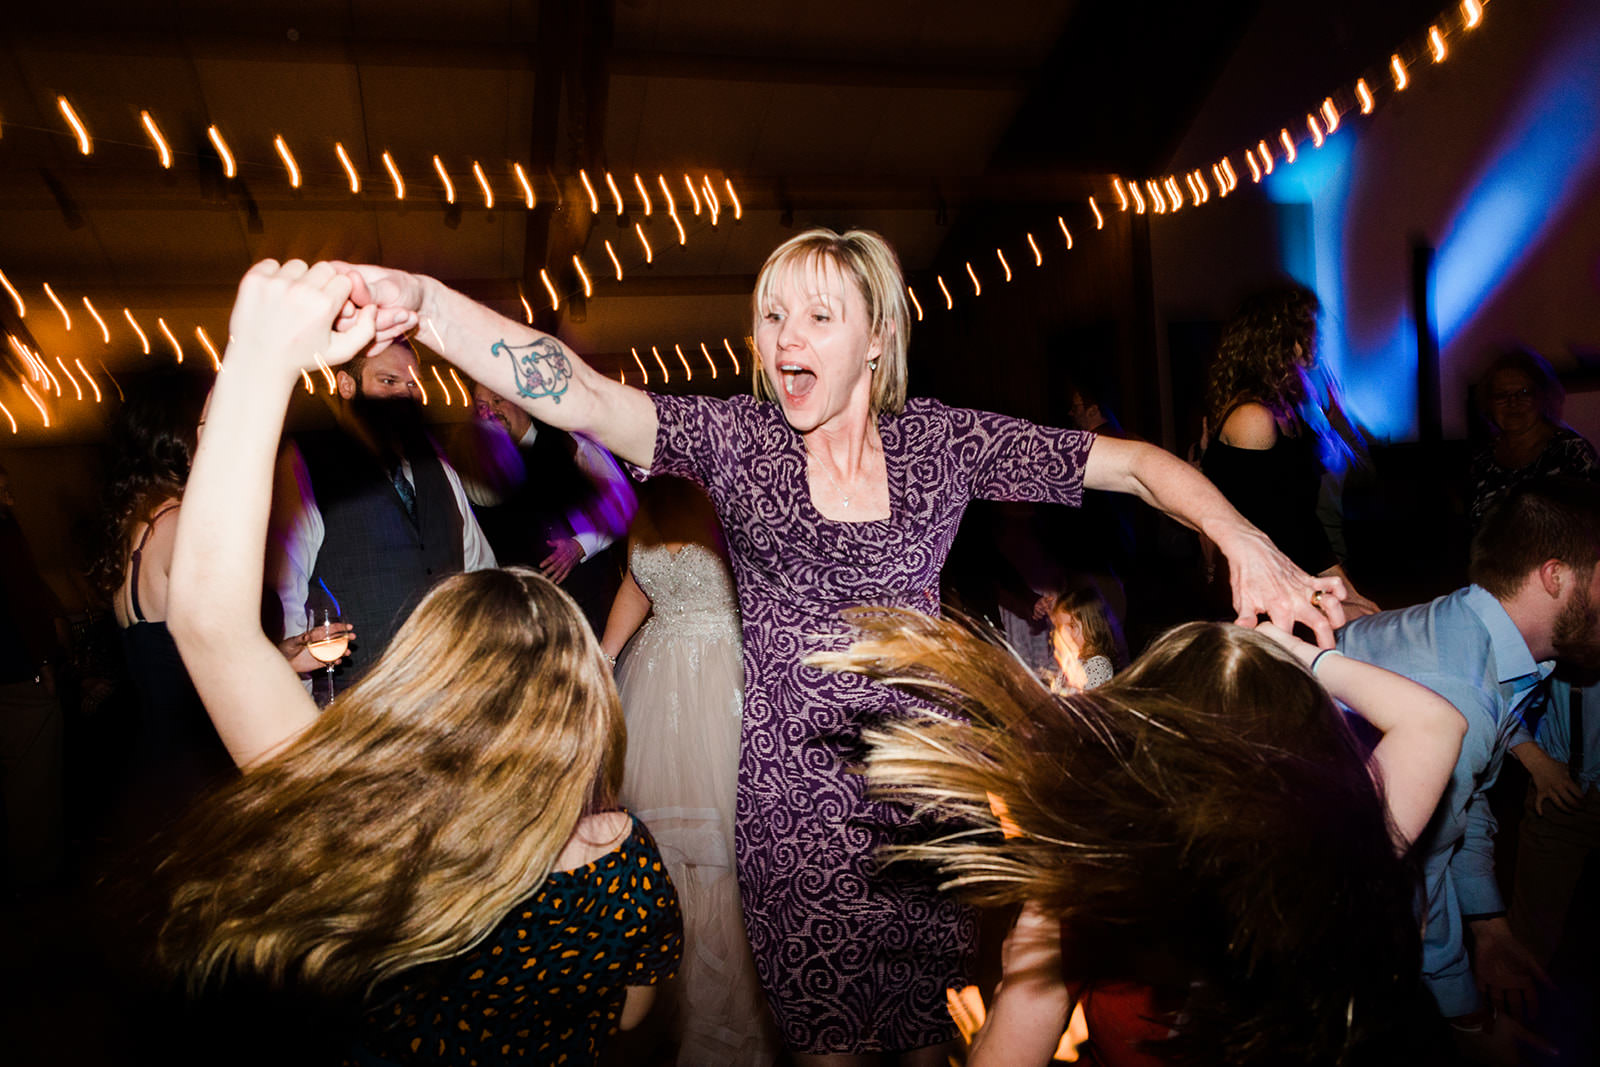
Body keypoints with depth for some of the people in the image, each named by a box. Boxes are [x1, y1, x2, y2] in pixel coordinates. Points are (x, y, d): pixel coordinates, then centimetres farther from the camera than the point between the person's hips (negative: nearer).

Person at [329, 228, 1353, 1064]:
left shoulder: (941, 442, -2)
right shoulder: (736, 438, -5)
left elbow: (1136, 462, 0)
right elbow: (578, 394, -20)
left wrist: (1247, 543, -15)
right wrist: (421, 301, -34)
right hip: (803, 812, -1)